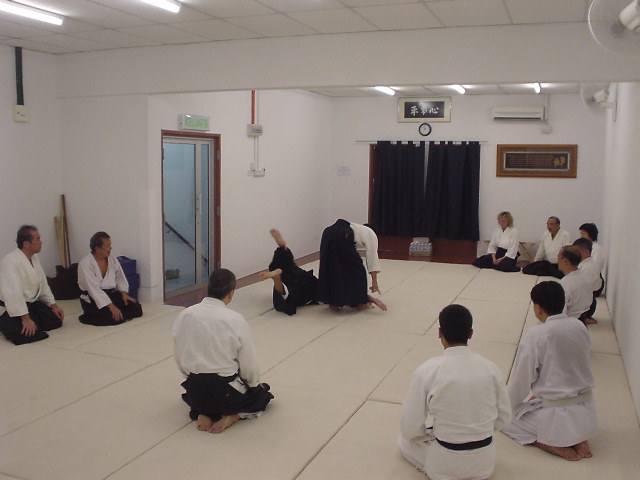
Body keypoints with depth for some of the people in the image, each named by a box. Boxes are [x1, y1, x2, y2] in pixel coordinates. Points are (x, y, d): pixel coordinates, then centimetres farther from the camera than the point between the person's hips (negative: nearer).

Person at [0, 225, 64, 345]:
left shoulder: (34, 258, 5)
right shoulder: (10, 261, -25)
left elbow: (43, 283, 14)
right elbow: (13, 293, -30)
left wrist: (53, 306, 9)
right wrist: (25, 318, -32)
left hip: (32, 303, 9)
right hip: (12, 308, -8)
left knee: (56, 321, 0)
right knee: (28, 333, -26)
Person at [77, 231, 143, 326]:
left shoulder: (112, 259, 4)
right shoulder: (85, 264, -17)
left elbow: (120, 278, 14)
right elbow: (93, 289, -24)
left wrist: (124, 293, -7)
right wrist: (111, 306, -30)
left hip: (111, 294, 6)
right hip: (93, 300, -6)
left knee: (136, 309, -10)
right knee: (115, 318, -26)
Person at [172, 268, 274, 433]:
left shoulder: (184, 315, -7)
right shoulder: (235, 320, -17)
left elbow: (179, 357, 4)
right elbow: (249, 364, -9)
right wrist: (255, 383, 13)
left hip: (195, 392, 4)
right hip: (225, 393, -4)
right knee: (262, 393, 24)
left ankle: (202, 413, 9)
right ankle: (233, 415, -1)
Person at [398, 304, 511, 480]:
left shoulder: (427, 370, -19)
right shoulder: (490, 368, -10)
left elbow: (410, 428, -12)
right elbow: (503, 418, 3)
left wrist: (429, 435, 9)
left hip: (445, 465, -4)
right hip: (485, 462, 5)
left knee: (405, 440, 25)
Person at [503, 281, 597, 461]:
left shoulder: (535, 335, -17)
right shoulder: (579, 326, 0)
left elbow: (521, 379, -11)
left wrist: (509, 405, 8)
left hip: (557, 416, -6)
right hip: (587, 415, 6)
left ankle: (554, 445, -2)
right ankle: (579, 440, 11)